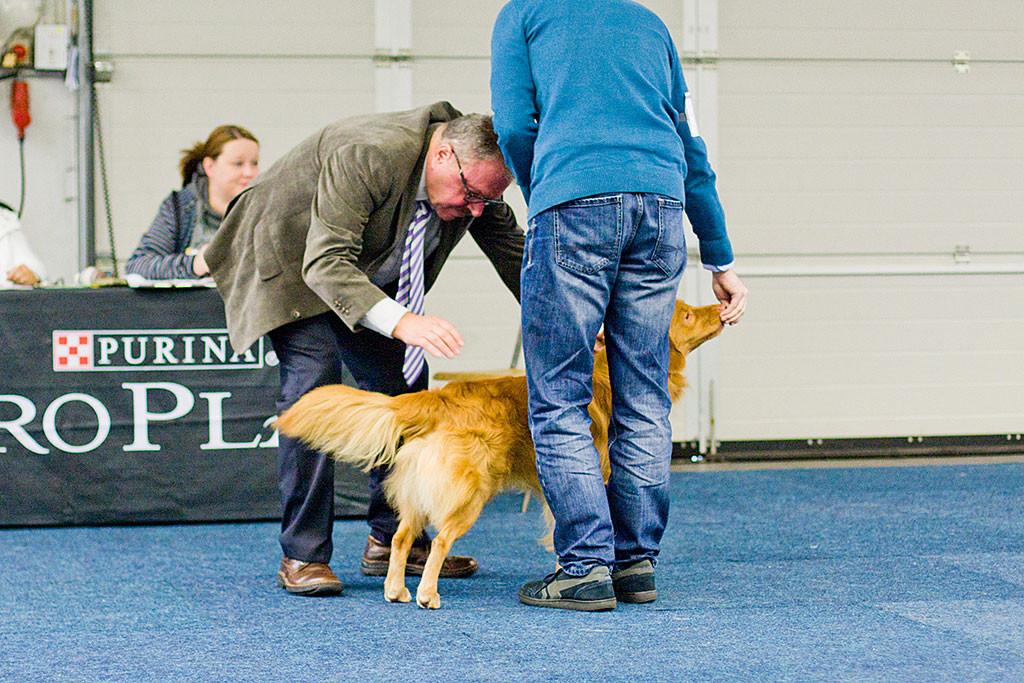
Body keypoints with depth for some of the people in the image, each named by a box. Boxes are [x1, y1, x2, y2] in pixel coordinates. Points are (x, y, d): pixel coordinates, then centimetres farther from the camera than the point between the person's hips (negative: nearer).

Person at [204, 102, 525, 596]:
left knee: (403, 380, 2)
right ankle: (302, 555, -17)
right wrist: (400, 322, -57)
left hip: (368, 272, 7)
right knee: (315, 378, -22)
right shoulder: (367, 156, -39)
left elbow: (514, 252, -2)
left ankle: (392, 540, 14)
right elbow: (324, 263, -44)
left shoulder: (477, 178, -16)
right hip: (289, 263, -7)